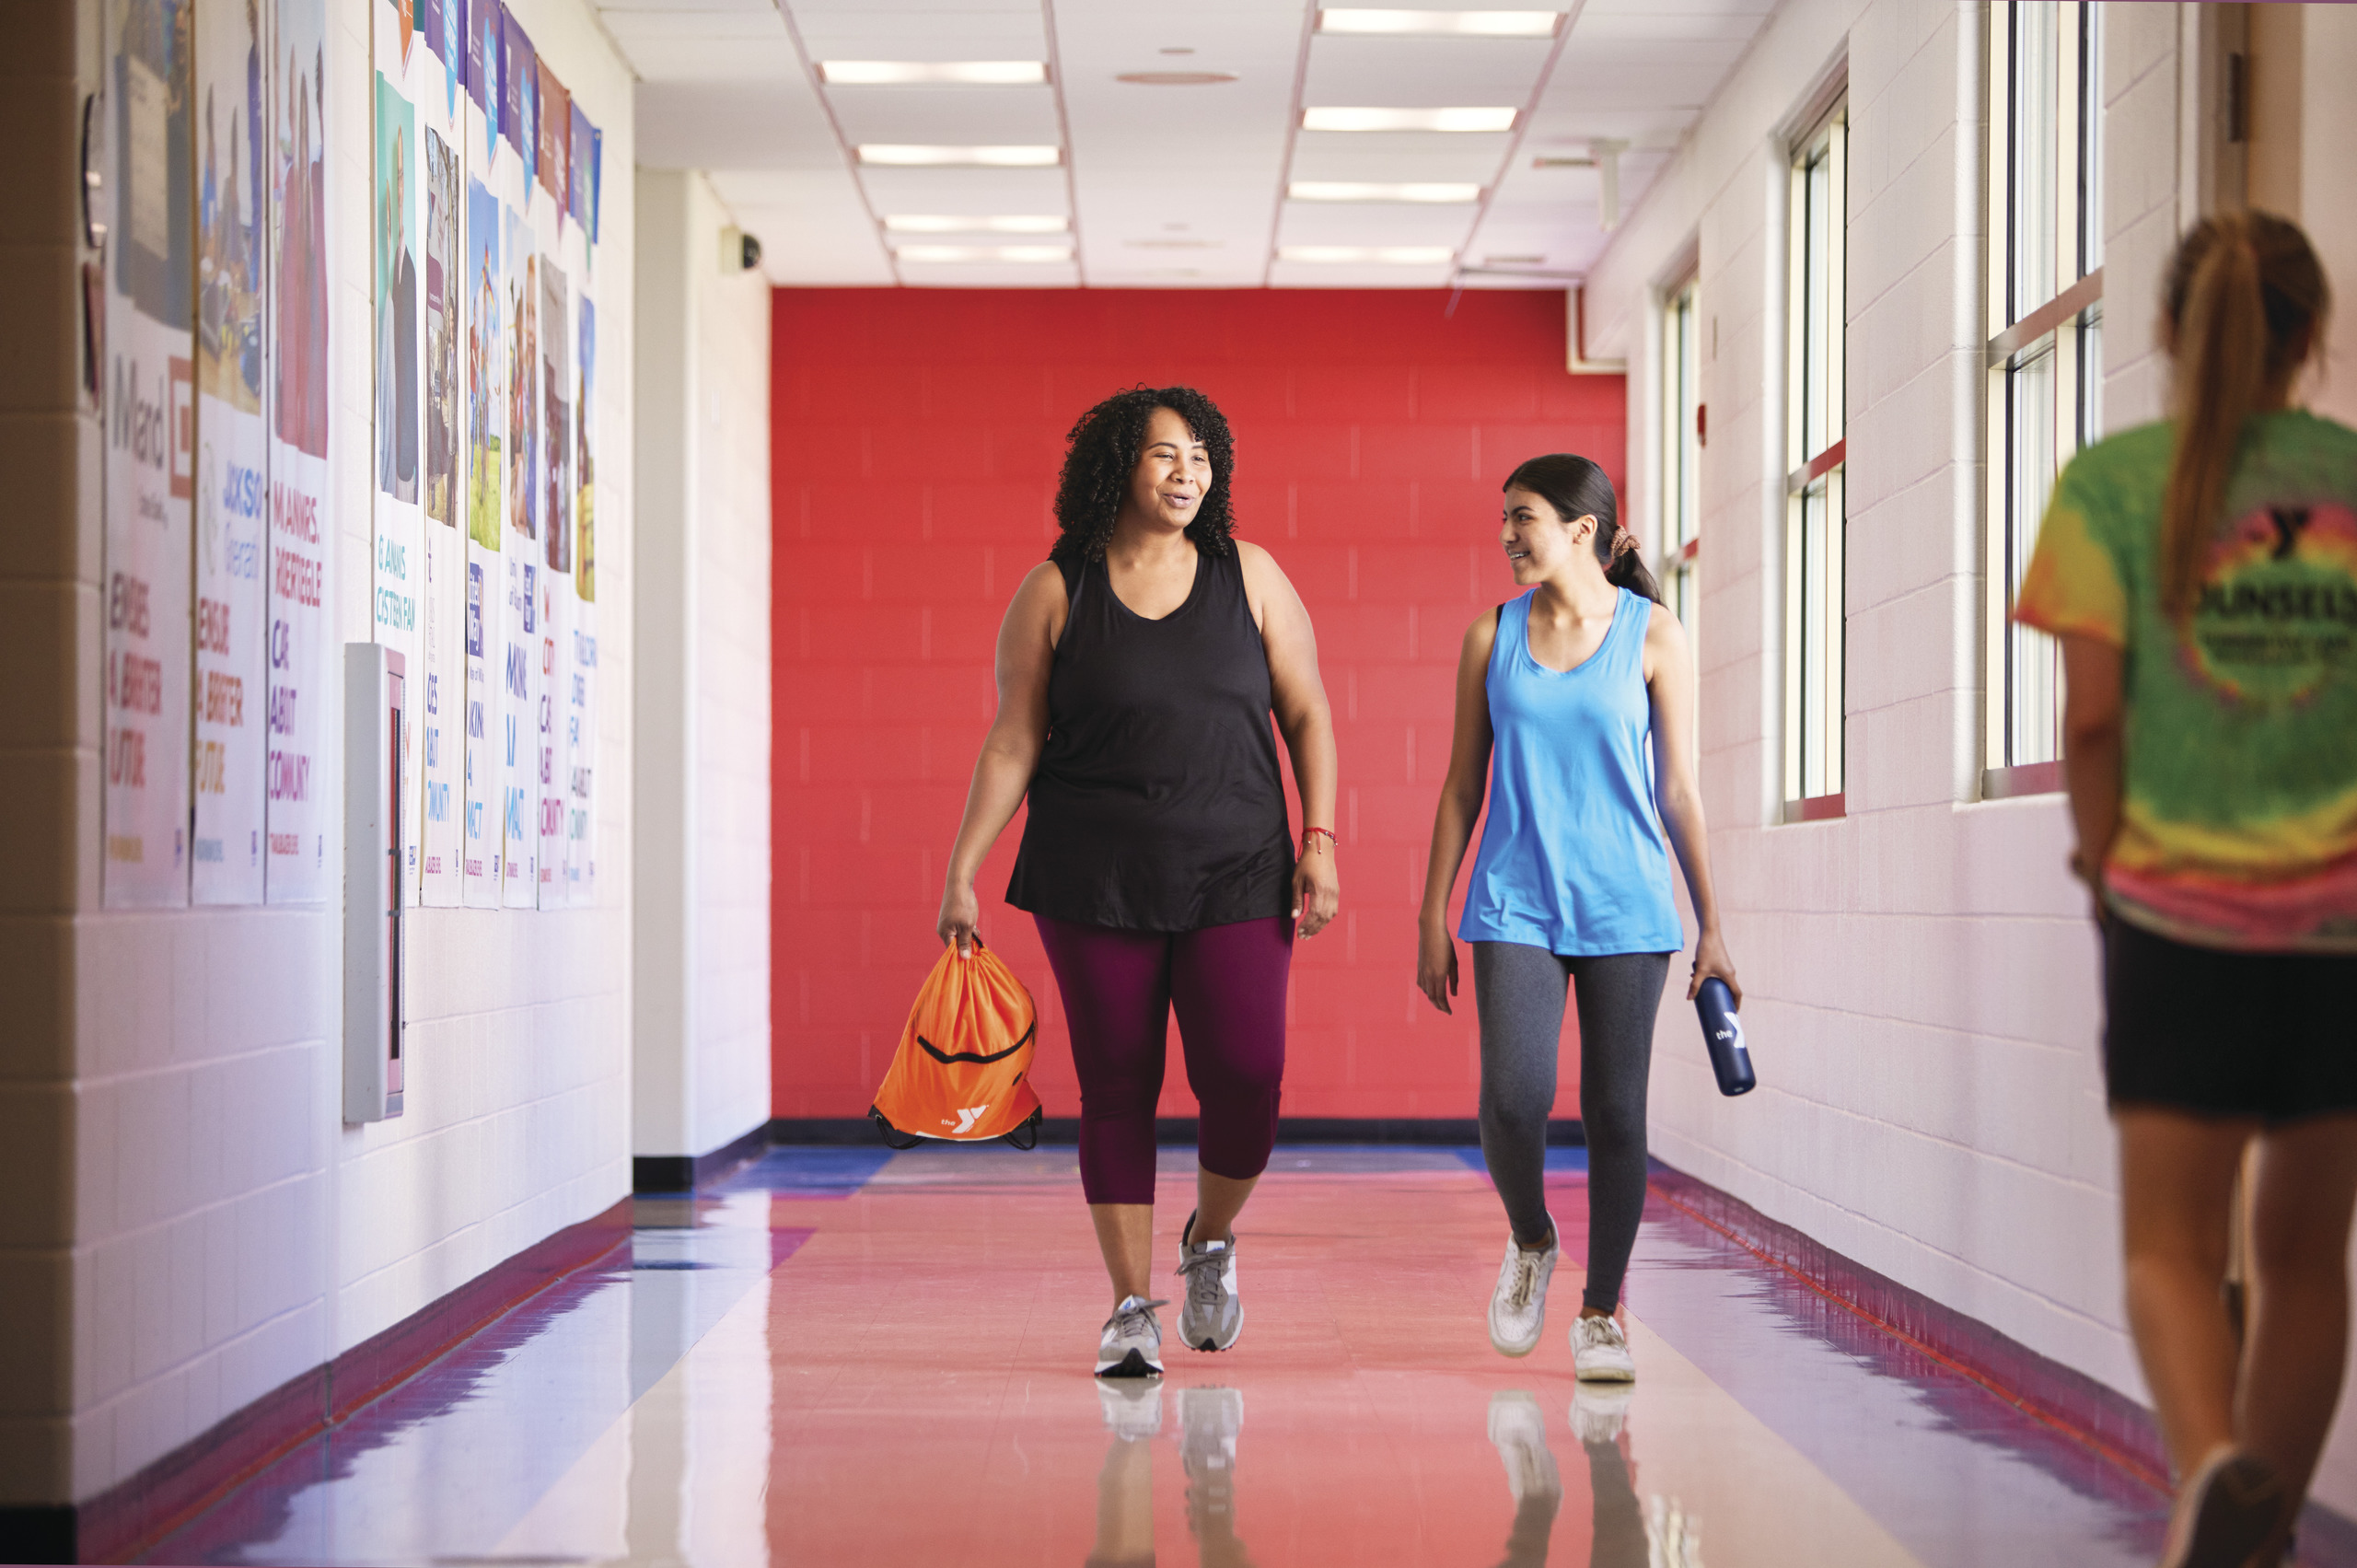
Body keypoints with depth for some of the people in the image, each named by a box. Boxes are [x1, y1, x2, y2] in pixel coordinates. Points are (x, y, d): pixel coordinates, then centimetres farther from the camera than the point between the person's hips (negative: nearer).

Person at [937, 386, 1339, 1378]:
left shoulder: (1248, 577, 5)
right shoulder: (1055, 592, 0)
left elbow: (1307, 716, 8)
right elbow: (1012, 744, 2)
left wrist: (1320, 840, -2)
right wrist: (961, 872, -2)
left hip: (1235, 874, 1)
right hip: (1094, 878, -1)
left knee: (1245, 1080, -8)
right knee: (1116, 1089, 1)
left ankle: (1211, 1243, 21)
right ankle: (1131, 1308, 11)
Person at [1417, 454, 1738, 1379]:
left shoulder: (1652, 635, 1)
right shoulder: (1492, 637, 7)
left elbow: (1679, 791, 3)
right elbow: (1462, 788, 11)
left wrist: (1711, 928, 2)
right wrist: (1434, 920, 7)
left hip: (1625, 910, -1)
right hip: (1515, 904, 1)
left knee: (1615, 1112, 1)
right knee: (1512, 1097, -15)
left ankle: (1600, 1313, 13)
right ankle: (1530, 1242, 14)